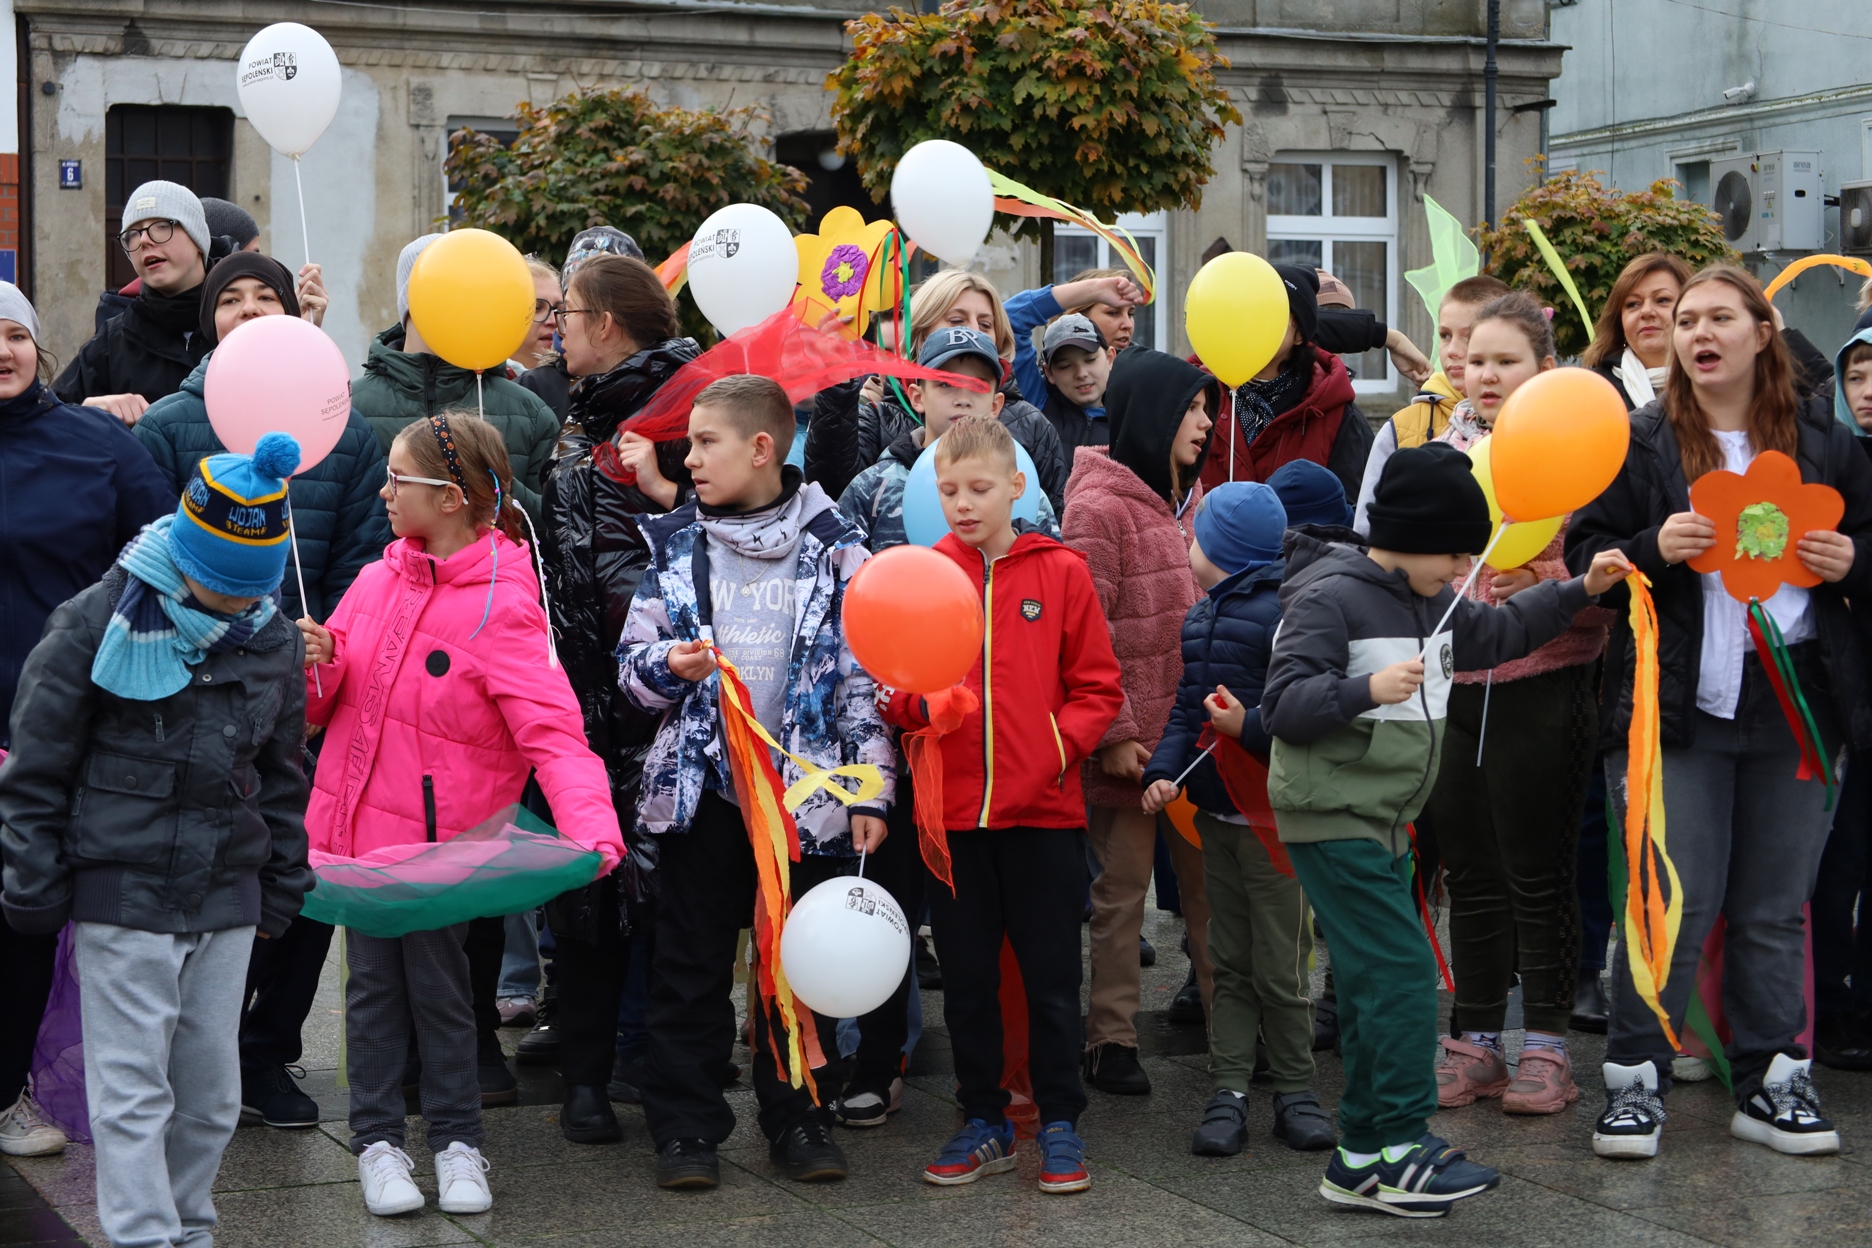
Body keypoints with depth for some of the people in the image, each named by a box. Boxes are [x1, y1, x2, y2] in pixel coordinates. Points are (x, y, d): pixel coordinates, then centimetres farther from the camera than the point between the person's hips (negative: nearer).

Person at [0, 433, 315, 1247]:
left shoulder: (270, 637, 6)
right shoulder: (99, 625, -9)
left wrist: (282, 886, 17)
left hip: (228, 897, 5)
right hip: (122, 894, -5)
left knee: (212, 1087, 10)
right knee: (132, 1087, -3)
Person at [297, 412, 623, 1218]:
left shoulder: (501, 607, -16)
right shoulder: (379, 582, 3)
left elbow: (551, 730, -24)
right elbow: (323, 703, 12)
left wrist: (591, 831, -38)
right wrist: (315, 664, -12)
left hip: (439, 833, -5)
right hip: (361, 819, 5)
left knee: (439, 984, 7)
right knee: (372, 981, 11)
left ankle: (456, 1138, 23)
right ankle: (377, 1138, 23)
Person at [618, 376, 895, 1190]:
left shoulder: (835, 548, -1)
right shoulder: (675, 546, 5)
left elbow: (863, 673, 0)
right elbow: (632, 659, 7)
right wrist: (669, 664, -17)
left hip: (805, 789, -1)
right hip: (701, 787, 2)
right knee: (691, 962, 5)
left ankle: (796, 1116, 21)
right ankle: (685, 1127, 14)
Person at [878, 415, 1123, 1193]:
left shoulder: (1061, 572, 0)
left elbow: (1097, 689, 2)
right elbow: (894, 697, 5)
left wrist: (1059, 744, -13)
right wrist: (915, 703, -16)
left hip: (1043, 808, -2)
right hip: (951, 808, 2)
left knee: (1050, 973, 6)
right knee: (966, 974, 10)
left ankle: (1060, 1122, 17)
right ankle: (983, 1122, 22)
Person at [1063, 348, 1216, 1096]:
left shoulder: (1185, 497, 14)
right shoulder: (1099, 507, -12)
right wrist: (1113, 734, -18)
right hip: (1131, 742, -7)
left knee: (1211, 881, 12)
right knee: (1122, 892, 4)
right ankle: (1111, 1041, 14)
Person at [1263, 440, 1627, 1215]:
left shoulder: (1431, 603, 11)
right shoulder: (1328, 598, -16)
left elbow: (1497, 634, 28)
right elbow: (1282, 706, -21)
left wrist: (1579, 591, 20)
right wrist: (1367, 690, -34)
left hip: (1383, 822, 9)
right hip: (1331, 819, -9)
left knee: (1375, 986, 10)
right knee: (1402, 972, -13)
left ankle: (1364, 1162, 16)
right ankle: (1398, 1152, -9)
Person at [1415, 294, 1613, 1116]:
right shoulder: (1439, 454, 12)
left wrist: (1541, 580, -23)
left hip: (1540, 686, -5)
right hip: (1448, 685, 5)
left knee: (1538, 871, 0)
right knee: (1468, 871, 9)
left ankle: (1547, 1045, 10)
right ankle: (1474, 1040, 18)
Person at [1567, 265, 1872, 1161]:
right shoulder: (1639, 442, 4)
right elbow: (1586, 551, 2)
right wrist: (1653, 549, -16)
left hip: (1795, 708, 3)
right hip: (1679, 707, -2)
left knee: (1776, 908, 8)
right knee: (1673, 901, -5)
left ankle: (1770, 1081, 18)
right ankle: (1634, 1079, 6)